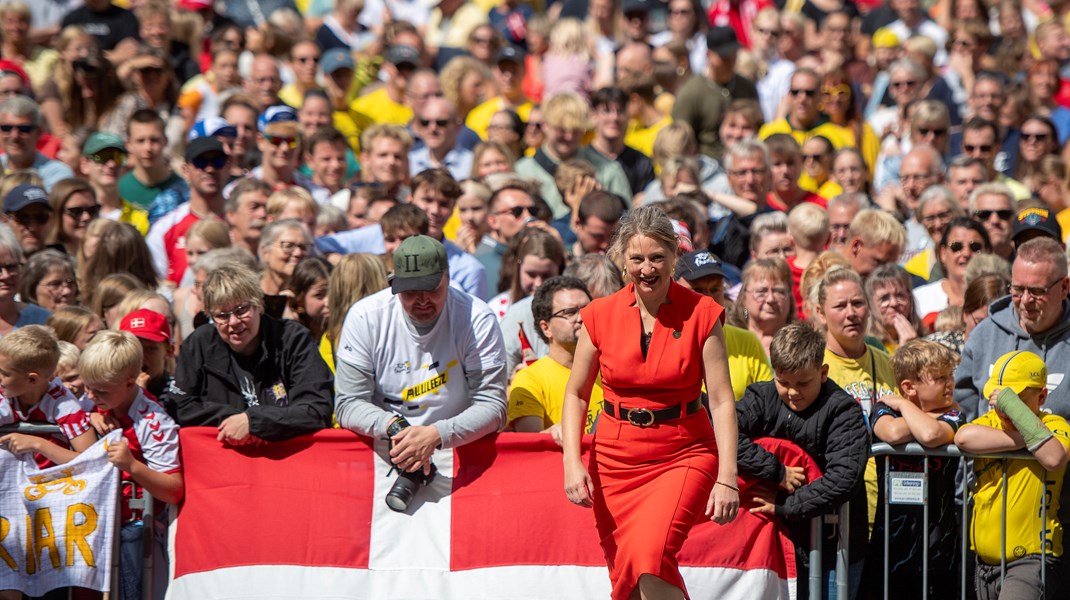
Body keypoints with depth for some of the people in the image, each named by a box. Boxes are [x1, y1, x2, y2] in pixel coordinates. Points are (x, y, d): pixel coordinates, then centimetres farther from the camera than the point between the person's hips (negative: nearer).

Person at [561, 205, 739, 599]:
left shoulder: (701, 314, -5)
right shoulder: (600, 316, 1)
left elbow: (721, 400, -6)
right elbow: (576, 394, 10)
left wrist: (727, 478, -14)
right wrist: (572, 463, -4)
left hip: (684, 456, -3)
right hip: (617, 459, 3)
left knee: (649, 555, -27)